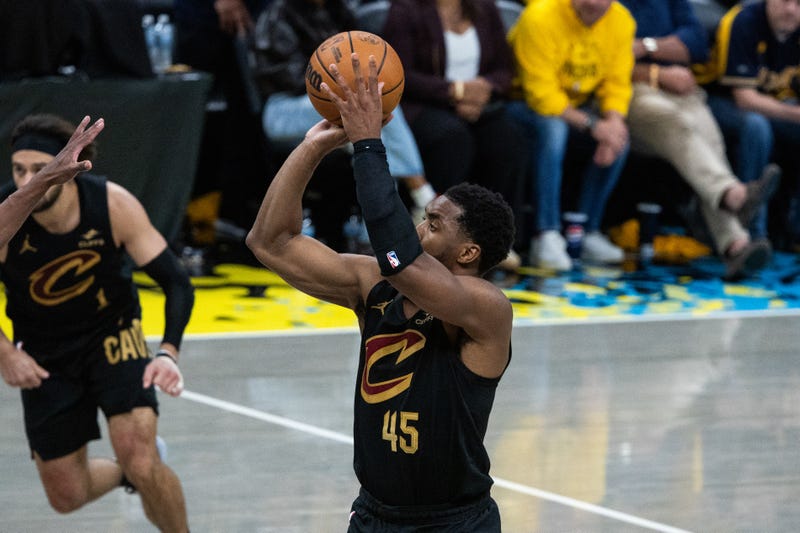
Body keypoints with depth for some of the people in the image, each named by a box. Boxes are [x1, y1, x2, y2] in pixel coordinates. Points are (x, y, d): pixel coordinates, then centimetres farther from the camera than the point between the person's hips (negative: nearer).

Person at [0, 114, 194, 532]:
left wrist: (169, 352, -35)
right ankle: (130, 469, 43)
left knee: (143, 465, -20)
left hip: (113, 336, -1)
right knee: (66, 496, 9)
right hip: (44, 357, 1)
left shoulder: (114, 205, -24)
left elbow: (176, 283, -19)